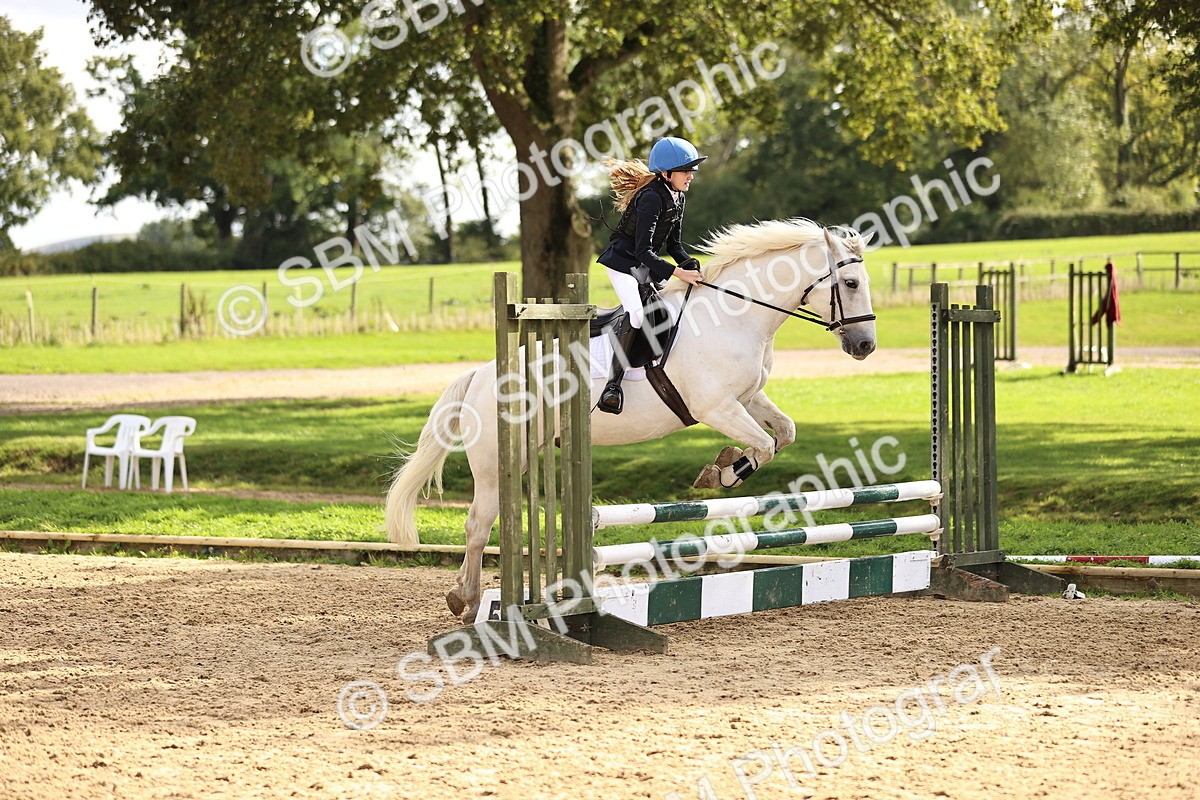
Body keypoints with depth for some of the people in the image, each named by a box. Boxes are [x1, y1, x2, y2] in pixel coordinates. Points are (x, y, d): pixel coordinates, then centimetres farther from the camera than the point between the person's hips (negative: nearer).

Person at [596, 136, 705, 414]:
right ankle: (613, 383, -28)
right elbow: (643, 250, -29)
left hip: (647, 266, 10)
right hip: (623, 261, -10)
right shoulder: (652, 198, -24)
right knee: (636, 313, -29)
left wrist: (692, 266, -7)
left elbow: (673, 244, 12)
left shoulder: (677, 197, 4)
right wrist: (678, 273, -34)